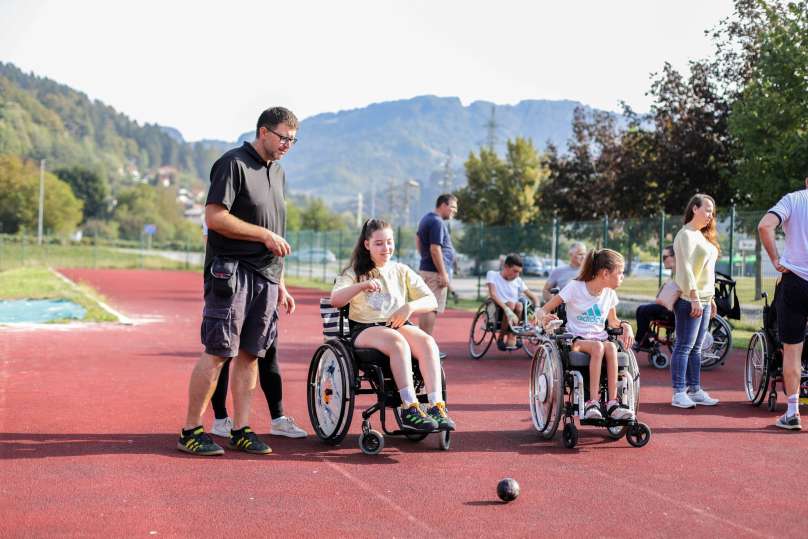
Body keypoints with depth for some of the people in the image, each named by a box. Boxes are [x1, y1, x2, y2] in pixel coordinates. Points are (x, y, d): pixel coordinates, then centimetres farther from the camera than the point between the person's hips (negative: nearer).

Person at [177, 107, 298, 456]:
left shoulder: (277, 171, 19)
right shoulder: (233, 164, -7)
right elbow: (215, 217, -16)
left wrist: (279, 282, 20)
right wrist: (265, 235, -14)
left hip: (265, 276, 8)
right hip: (232, 273, -8)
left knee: (250, 354, 8)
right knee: (217, 352, -8)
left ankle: (240, 430, 13)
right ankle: (190, 431, -1)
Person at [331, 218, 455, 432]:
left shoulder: (402, 271, 17)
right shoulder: (355, 273, 11)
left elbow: (431, 302, 9)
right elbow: (335, 300, -8)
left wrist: (410, 307, -13)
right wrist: (361, 286, -24)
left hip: (399, 325, 3)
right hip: (365, 329, -3)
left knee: (428, 341, -31)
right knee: (398, 342, -36)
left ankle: (437, 407, -40)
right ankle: (410, 409, -42)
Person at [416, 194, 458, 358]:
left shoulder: (426, 219, 15)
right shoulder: (437, 222, -16)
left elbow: (418, 240, 24)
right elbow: (435, 249, -22)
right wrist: (443, 274, -21)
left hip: (425, 269, 11)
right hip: (435, 271, -11)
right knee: (432, 308, -10)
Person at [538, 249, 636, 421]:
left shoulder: (610, 294, 9)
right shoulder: (575, 287, -6)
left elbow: (612, 321, 26)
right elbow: (542, 311, -6)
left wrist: (626, 326, 2)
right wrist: (544, 318, -31)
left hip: (600, 338, 4)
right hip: (577, 340, -4)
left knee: (611, 347, -33)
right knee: (598, 346, -37)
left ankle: (612, 402, -34)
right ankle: (593, 401, -38)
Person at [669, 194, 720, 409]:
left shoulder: (702, 236, 20)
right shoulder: (686, 234, -10)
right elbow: (685, 268, -17)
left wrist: (710, 299, 20)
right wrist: (694, 298, -22)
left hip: (703, 300, 9)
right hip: (689, 300, -9)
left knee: (696, 348, 11)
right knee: (684, 347, -8)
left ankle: (695, 390, 14)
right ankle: (678, 393, -8)